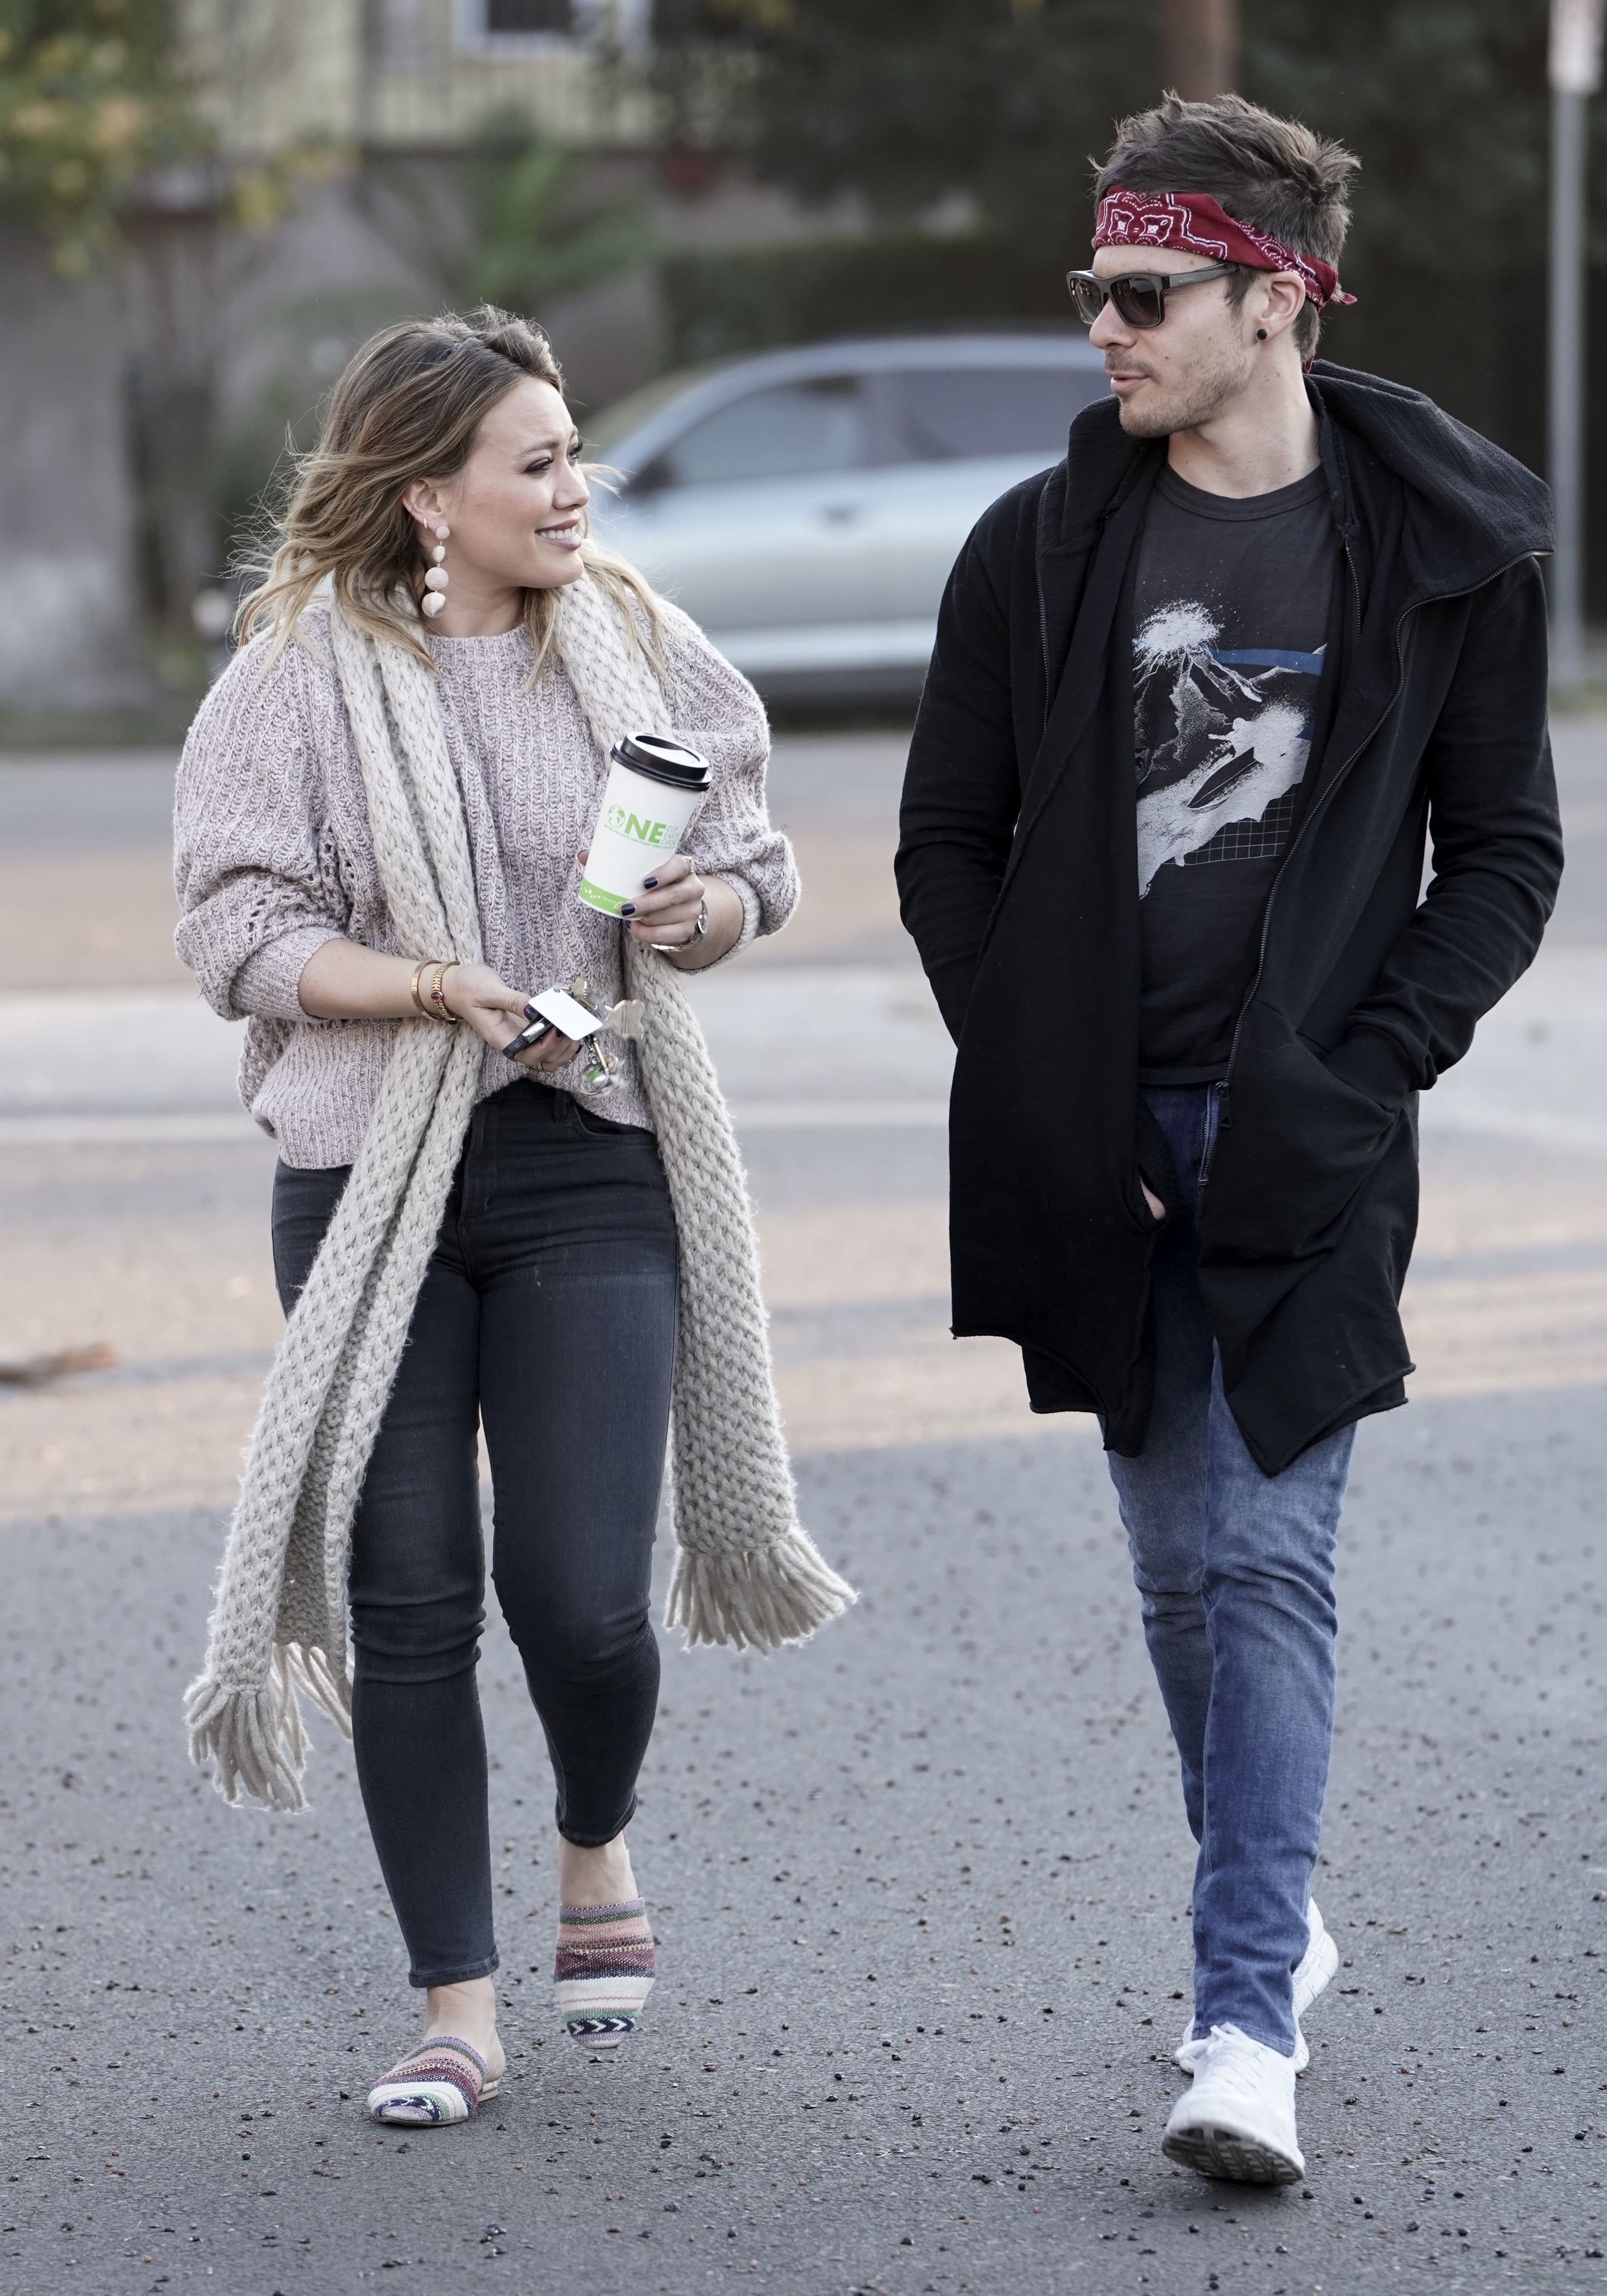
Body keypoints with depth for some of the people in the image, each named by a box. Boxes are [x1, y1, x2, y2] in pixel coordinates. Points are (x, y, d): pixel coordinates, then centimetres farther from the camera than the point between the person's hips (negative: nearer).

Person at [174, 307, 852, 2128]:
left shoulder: (641, 648, 3)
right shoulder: (302, 674, -4)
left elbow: (758, 864, 12)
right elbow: (236, 930, -6)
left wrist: (700, 910, -10)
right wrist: (440, 987, -19)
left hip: (593, 1166, 1)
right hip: (371, 1177, -1)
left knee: (577, 1588, -7)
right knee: (408, 1598, 1)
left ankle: (597, 1846, 28)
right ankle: (457, 2007, 12)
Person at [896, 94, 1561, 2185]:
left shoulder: (1445, 548, -1)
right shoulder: (1043, 549, 4)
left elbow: (1506, 852, 4)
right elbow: (948, 839, 10)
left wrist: (1369, 1063, -7)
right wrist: (1032, 1074, -1)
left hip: (1307, 1142, -3)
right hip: (1103, 1143, 3)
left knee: (1271, 1557, -9)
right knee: (1179, 1562, 10)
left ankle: (1245, 2019, -11)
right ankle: (1276, 1912, 28)